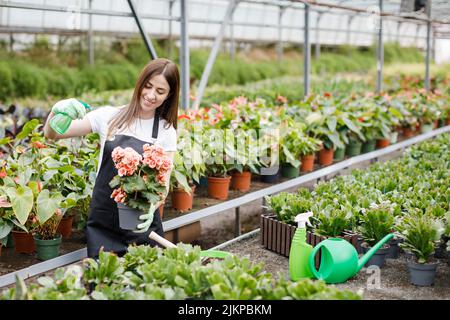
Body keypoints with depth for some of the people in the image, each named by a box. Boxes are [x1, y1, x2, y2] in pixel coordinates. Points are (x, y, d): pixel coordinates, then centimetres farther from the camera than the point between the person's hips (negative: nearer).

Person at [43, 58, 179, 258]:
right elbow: (52, 134, 0)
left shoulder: (166, 131, 0)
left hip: (142, 226, 0)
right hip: (102, 224, 0)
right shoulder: (110, 117, -1)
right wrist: (56, 111, -21)